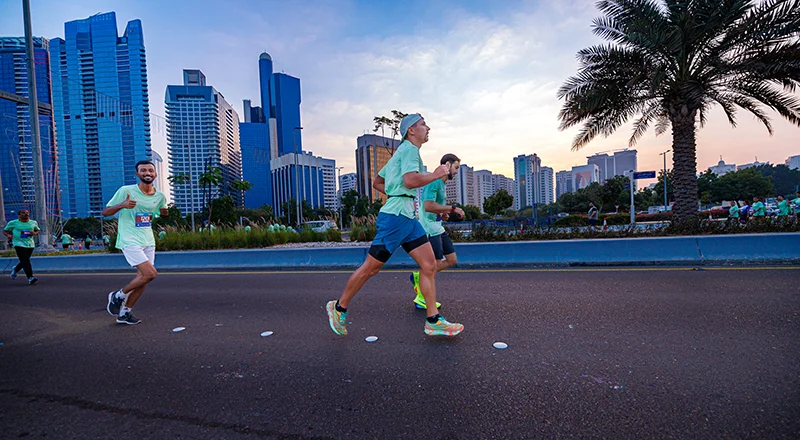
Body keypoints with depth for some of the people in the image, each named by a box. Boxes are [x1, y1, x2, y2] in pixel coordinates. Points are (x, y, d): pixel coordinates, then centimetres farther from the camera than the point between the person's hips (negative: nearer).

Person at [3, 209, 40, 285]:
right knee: (25, 261, -15)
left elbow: (37, 230, 22)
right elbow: (4, 231, 11)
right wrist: (8, 235, -11)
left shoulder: (33, 223, 10)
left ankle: (15, 269, 45)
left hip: (30, 245, 4)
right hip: (19, 244, -4)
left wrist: (34, 233, -2)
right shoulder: (13, 223, 2)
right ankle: (30, 278, -19)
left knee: (24, 261, 13)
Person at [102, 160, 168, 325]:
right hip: (129, 241, -6)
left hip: (148, 242, 6)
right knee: (150, 274, -17)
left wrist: (164, 213, 0)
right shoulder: (126, 191, -7)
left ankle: (124, 313, 23)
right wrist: (122, 205, -23)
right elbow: (105, 212, -3)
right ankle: (118, 296, 9)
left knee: (143, 278, 6)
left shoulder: (160, 197, 7)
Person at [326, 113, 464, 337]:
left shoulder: (402, 151, 24)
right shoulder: (410, 148, -6)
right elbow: (410, 181, -24)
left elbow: (377, 182, 27)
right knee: (370, 268, 1)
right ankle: (339, 307, 19)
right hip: (396, 216, -10)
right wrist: (436, 175, -10)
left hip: (408, 217, 10)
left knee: (429, 265, 3)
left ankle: (433, 321, 9)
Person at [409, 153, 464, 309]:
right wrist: (453, 208, -22)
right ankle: (421, 299, 12)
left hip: (438, 228, 10)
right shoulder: (434, 181, -15)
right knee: (436, 265, -3)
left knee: (452, 260, 11)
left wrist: (443, 214, 8)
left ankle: (419, 276, 19)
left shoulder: (442, 183, 17)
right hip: (430, 229, -10)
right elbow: (428, 206, -27)